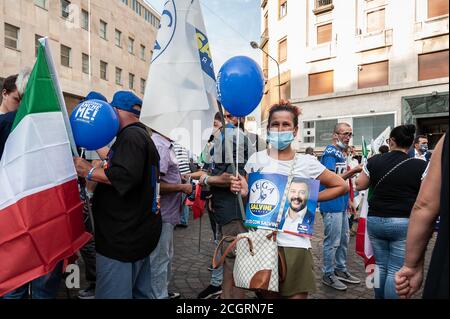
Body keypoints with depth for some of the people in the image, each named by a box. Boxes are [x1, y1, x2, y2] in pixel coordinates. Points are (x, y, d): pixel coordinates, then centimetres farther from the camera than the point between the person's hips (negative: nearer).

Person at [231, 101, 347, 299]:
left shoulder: (306, 162, -3)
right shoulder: (256, 159, -1)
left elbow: (341, 186, 7)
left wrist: (311, 198, -2)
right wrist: (243, 192, -14)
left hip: (295, 243, 0)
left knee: (297, 295, 9)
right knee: (267, 294, 16)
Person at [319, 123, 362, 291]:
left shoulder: (341, 153, 13)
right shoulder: (330, 152, -14)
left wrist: (354, 170, 4)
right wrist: (353, 171, -17)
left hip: (341, 204, 9)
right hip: (332, 205, -9)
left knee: (344, 239, 18)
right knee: (332, 241, 1)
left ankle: (340, 269, 32)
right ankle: (328, 275, 15)